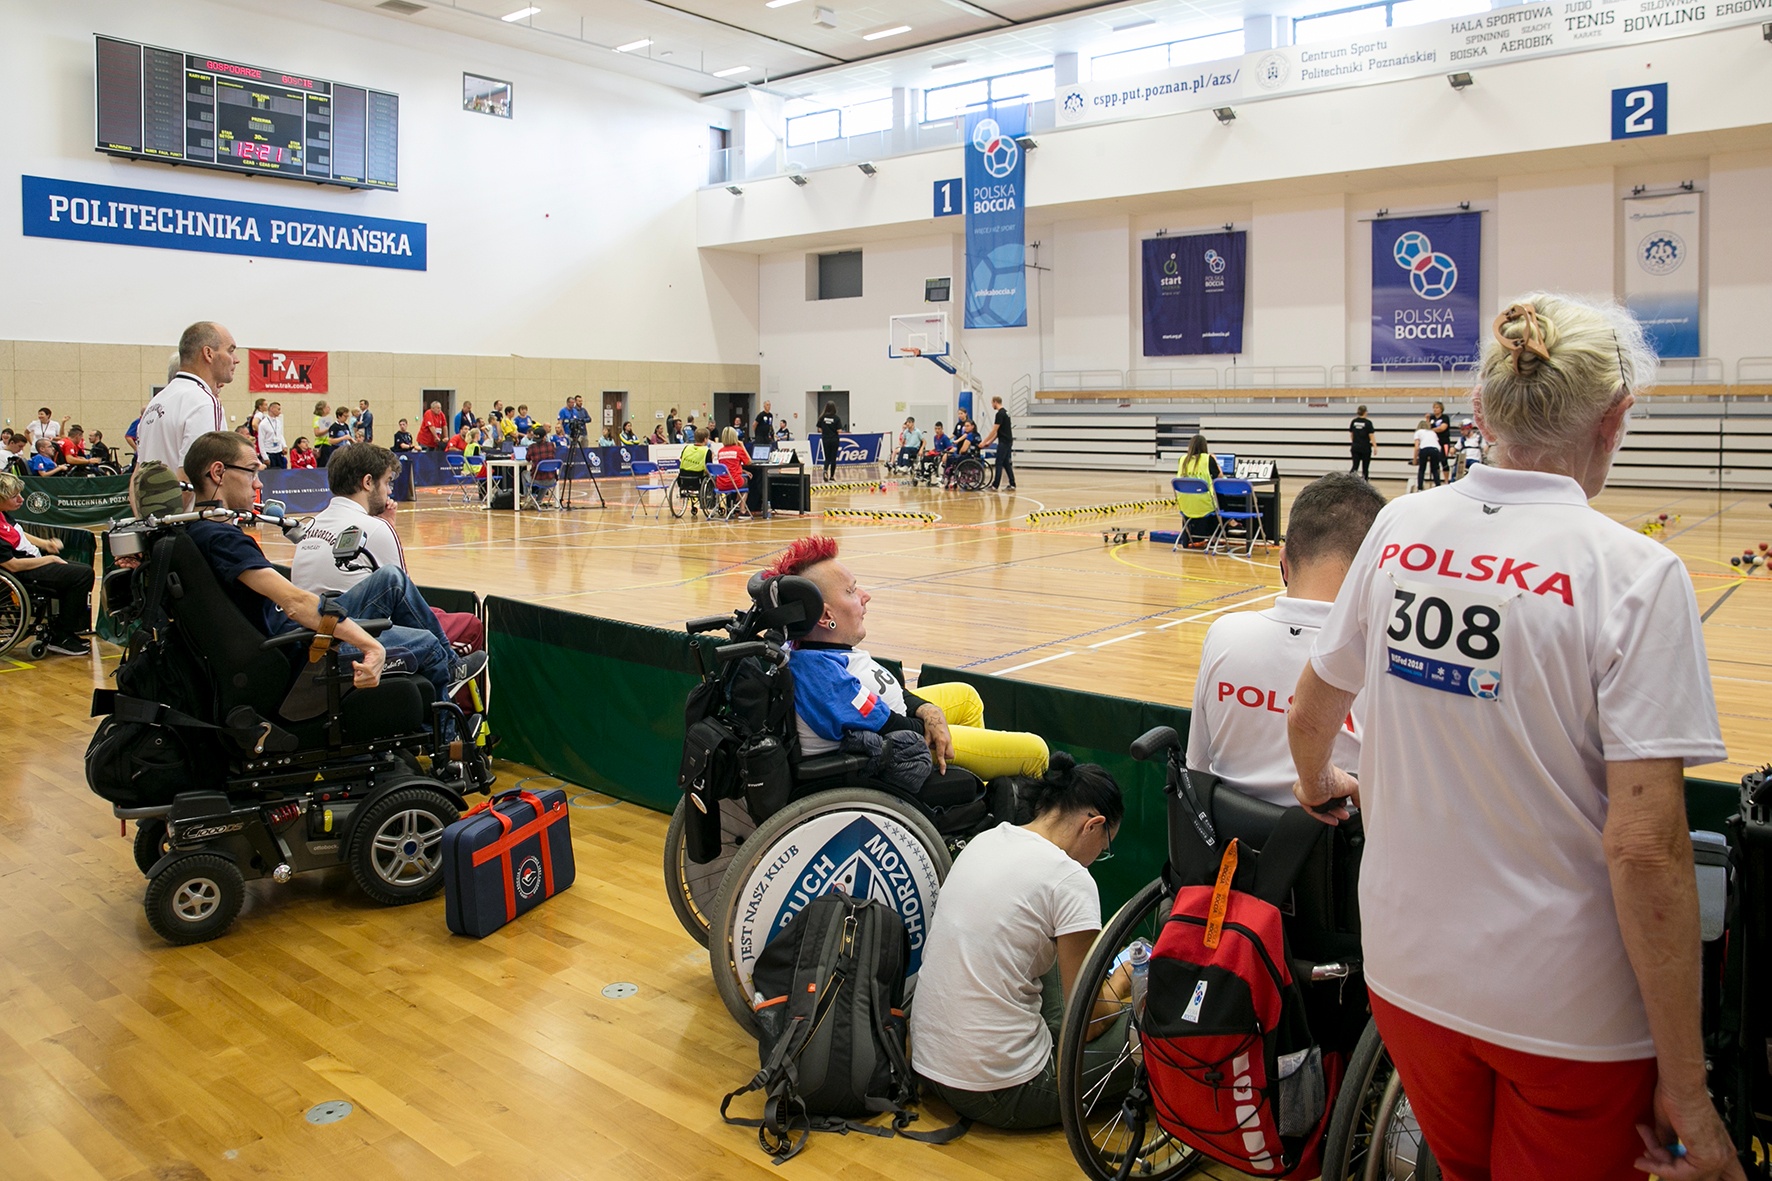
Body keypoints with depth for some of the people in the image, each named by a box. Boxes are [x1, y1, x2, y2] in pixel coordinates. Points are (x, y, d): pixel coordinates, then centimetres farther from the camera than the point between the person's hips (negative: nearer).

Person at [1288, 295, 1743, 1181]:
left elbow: (1307, 719, 6)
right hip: (1569, 1008, -4)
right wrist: (1685, 1087, -11)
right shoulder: (1634, 573, -17)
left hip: (1408, 969, 4)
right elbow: (1644, 849, -20)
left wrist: (1321, 788, 29)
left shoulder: (1401, 528, -4)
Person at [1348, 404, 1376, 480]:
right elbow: (1371, 436, -13)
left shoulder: (1353, 422, 3)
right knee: (1365, 467, 9)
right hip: (1365, 448, -3)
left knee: (1355, 466, 2)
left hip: (1355, 447, 3)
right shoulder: (1368, 422, -10)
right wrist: (1375, 446, -12)